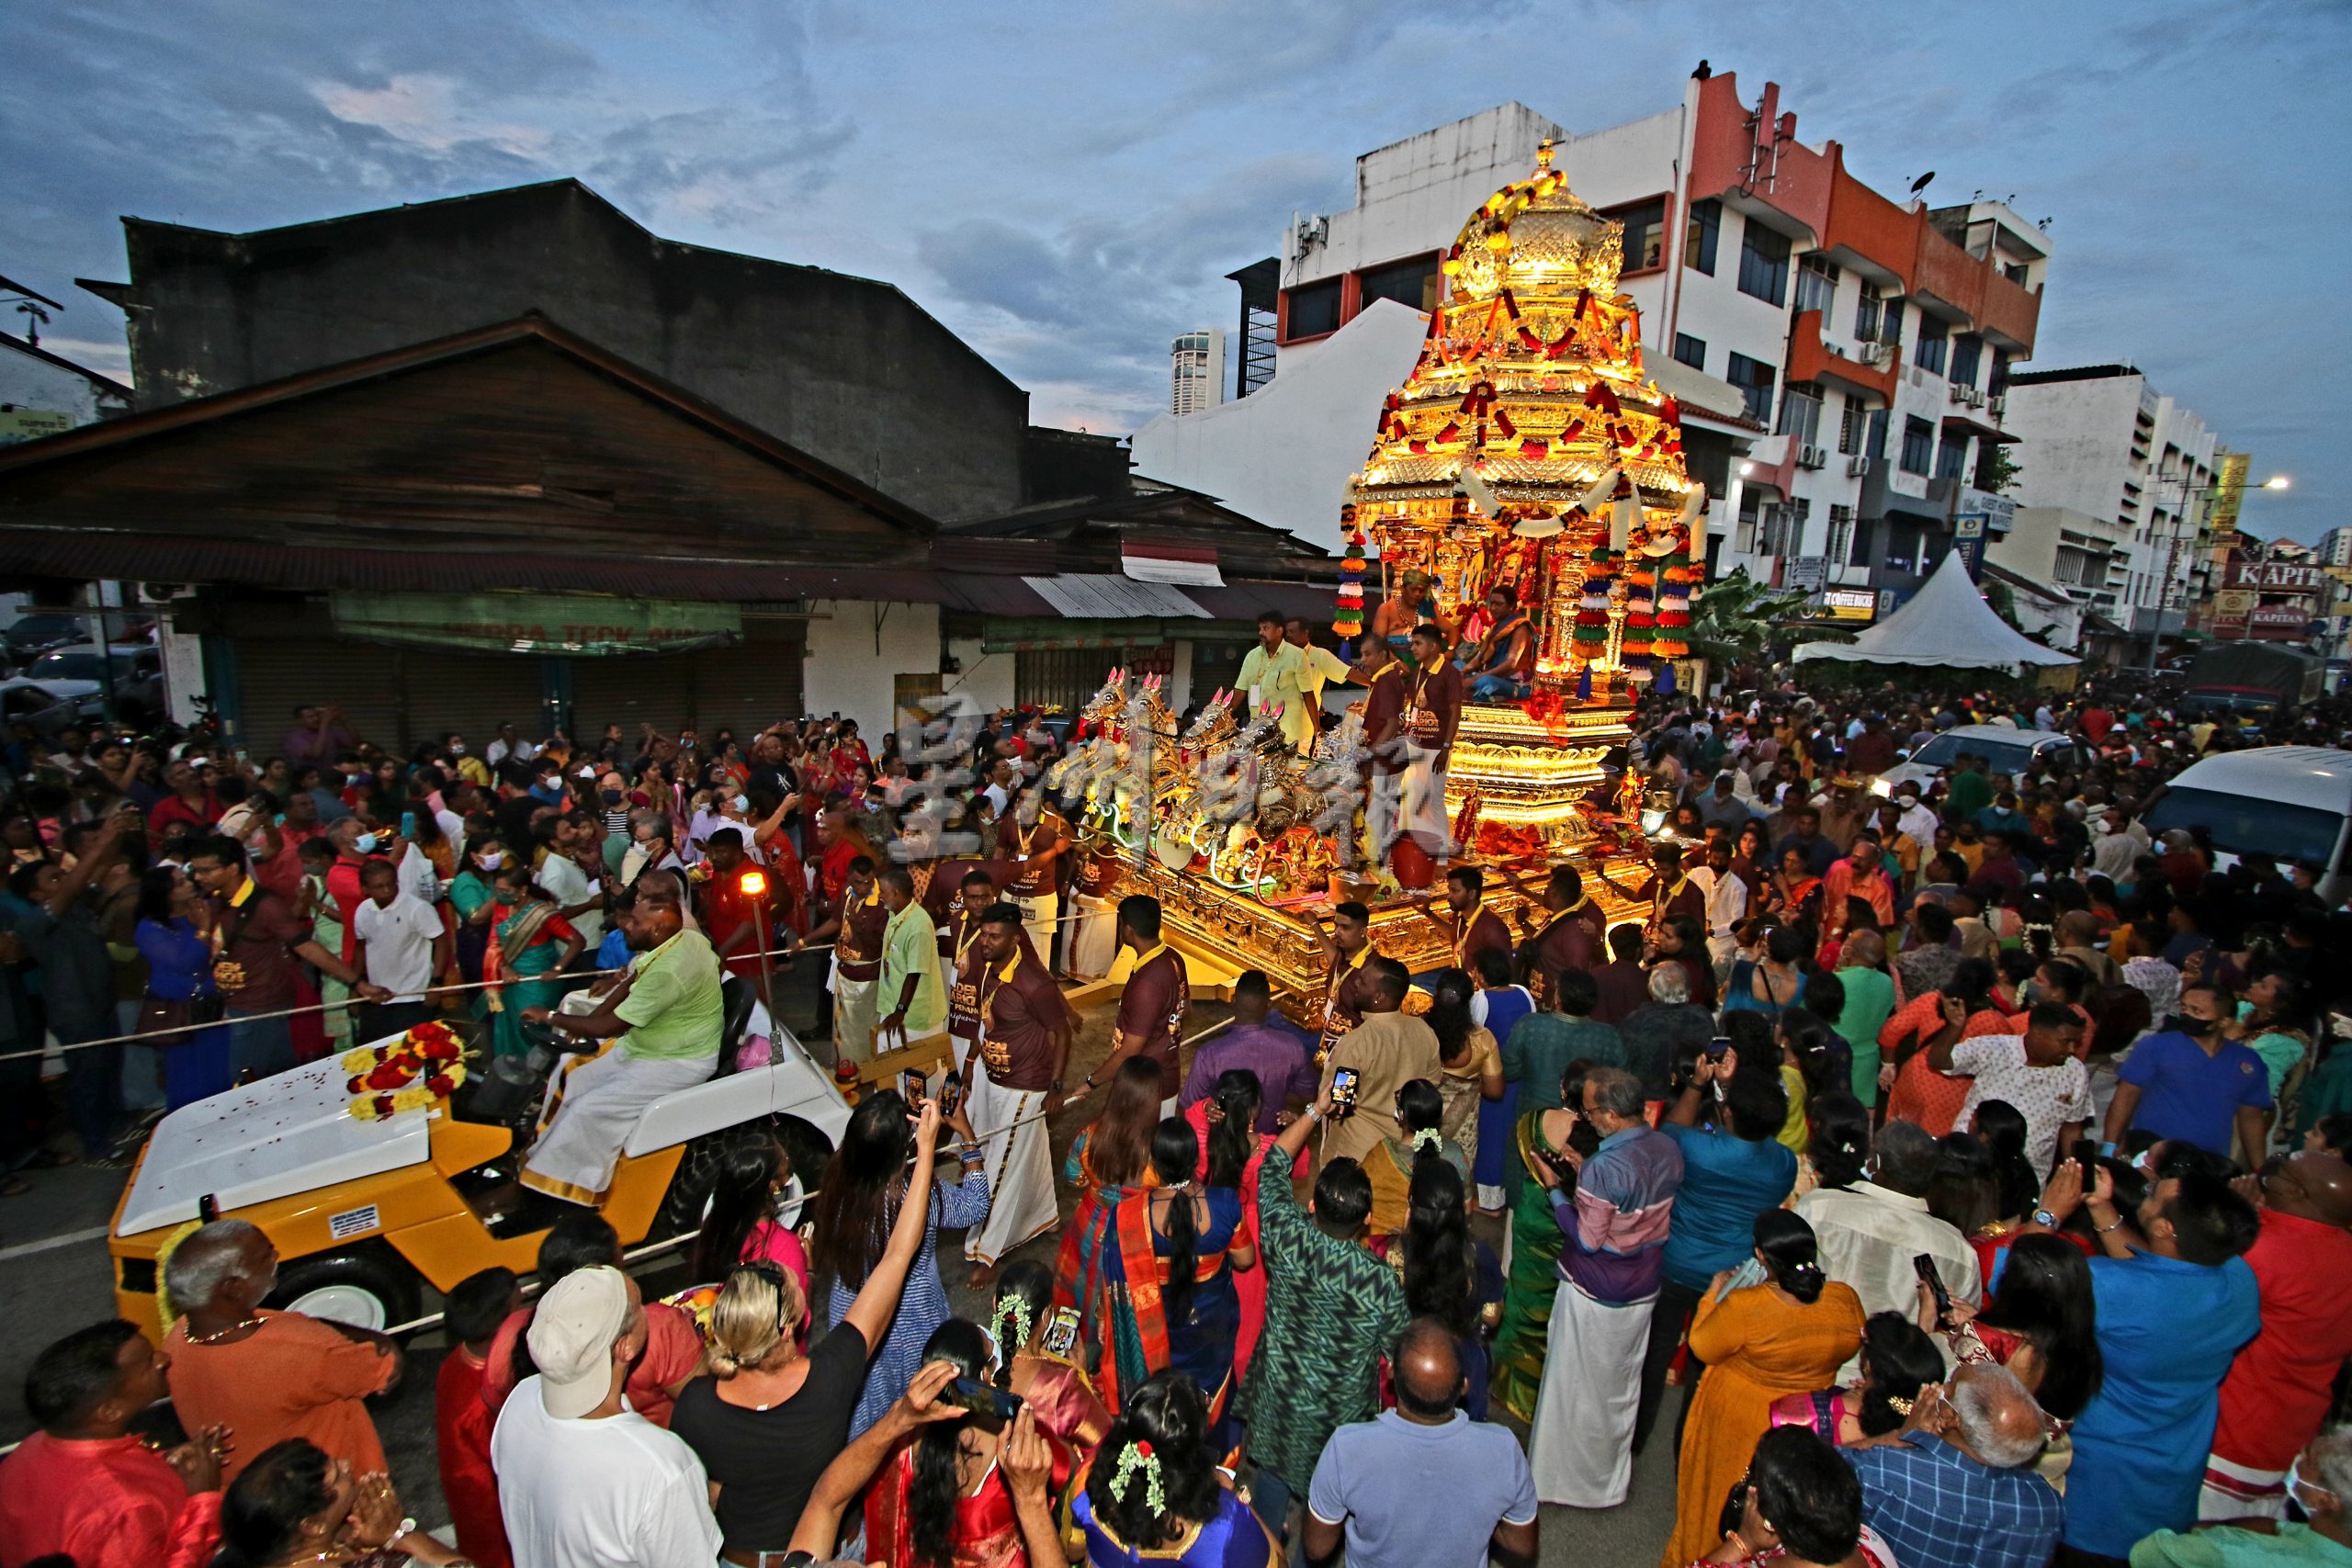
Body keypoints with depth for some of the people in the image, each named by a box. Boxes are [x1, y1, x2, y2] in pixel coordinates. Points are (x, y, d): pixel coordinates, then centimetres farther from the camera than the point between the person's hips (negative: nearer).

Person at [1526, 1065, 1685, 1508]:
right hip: (1642, 1292, 7)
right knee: (1623, 1388, 25)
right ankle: (1612, 1478, 43)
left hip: (1594, 1297, -7)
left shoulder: (1604, 1169, -33)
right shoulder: (1667, 1149, -10)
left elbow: (1586, 1239, -23)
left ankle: (1569, 1479, 32)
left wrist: (1554, 1188, -14)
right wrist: (1587, 1171, 2)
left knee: (1579, 1389, 14)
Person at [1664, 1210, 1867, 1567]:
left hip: (1738, 1423, -3)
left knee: (1717, 1493, 23)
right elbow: (1849, 1350, -1)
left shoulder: (1744, 1306, -35)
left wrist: (1713, 1294, -5)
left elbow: (1703, 1349, -16)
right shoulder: (1846, 1301, -23)